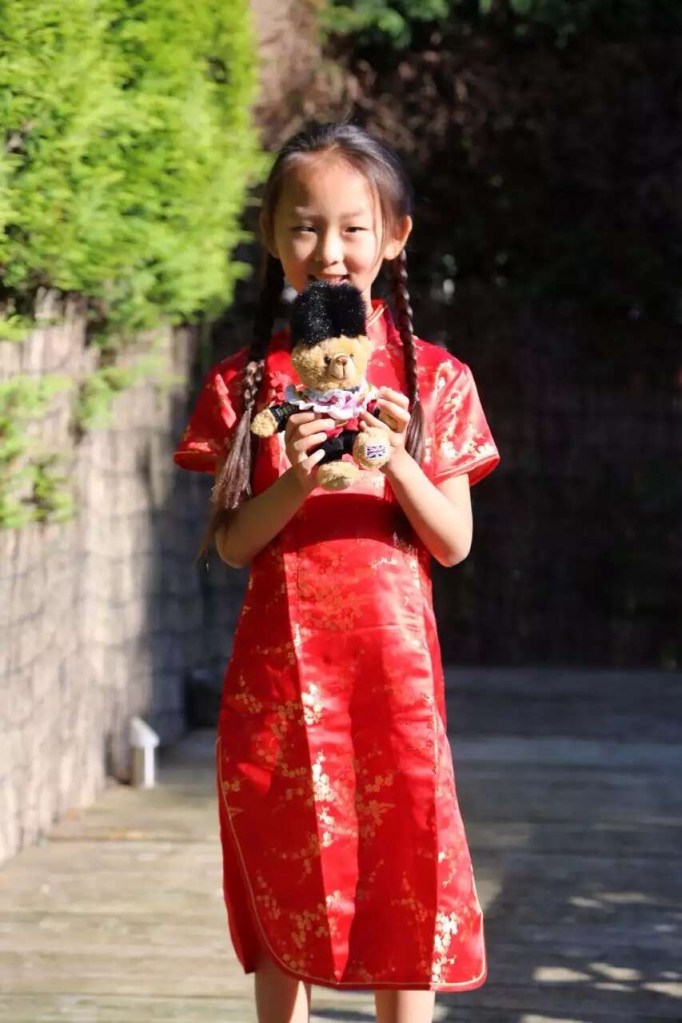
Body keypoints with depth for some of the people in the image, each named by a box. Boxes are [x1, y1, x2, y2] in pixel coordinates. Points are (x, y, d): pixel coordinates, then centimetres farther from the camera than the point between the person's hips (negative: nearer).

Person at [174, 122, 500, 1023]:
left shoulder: (433, 381, 3)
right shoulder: (243, 382, 4)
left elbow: (454, 542, 1)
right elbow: (231, 543, 1)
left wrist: (397, 461, -16)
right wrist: (296, 484, -17)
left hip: (393, 664, 0)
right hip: (280, 667, 1)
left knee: (403, 879, 1)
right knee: (283, 886, 4)